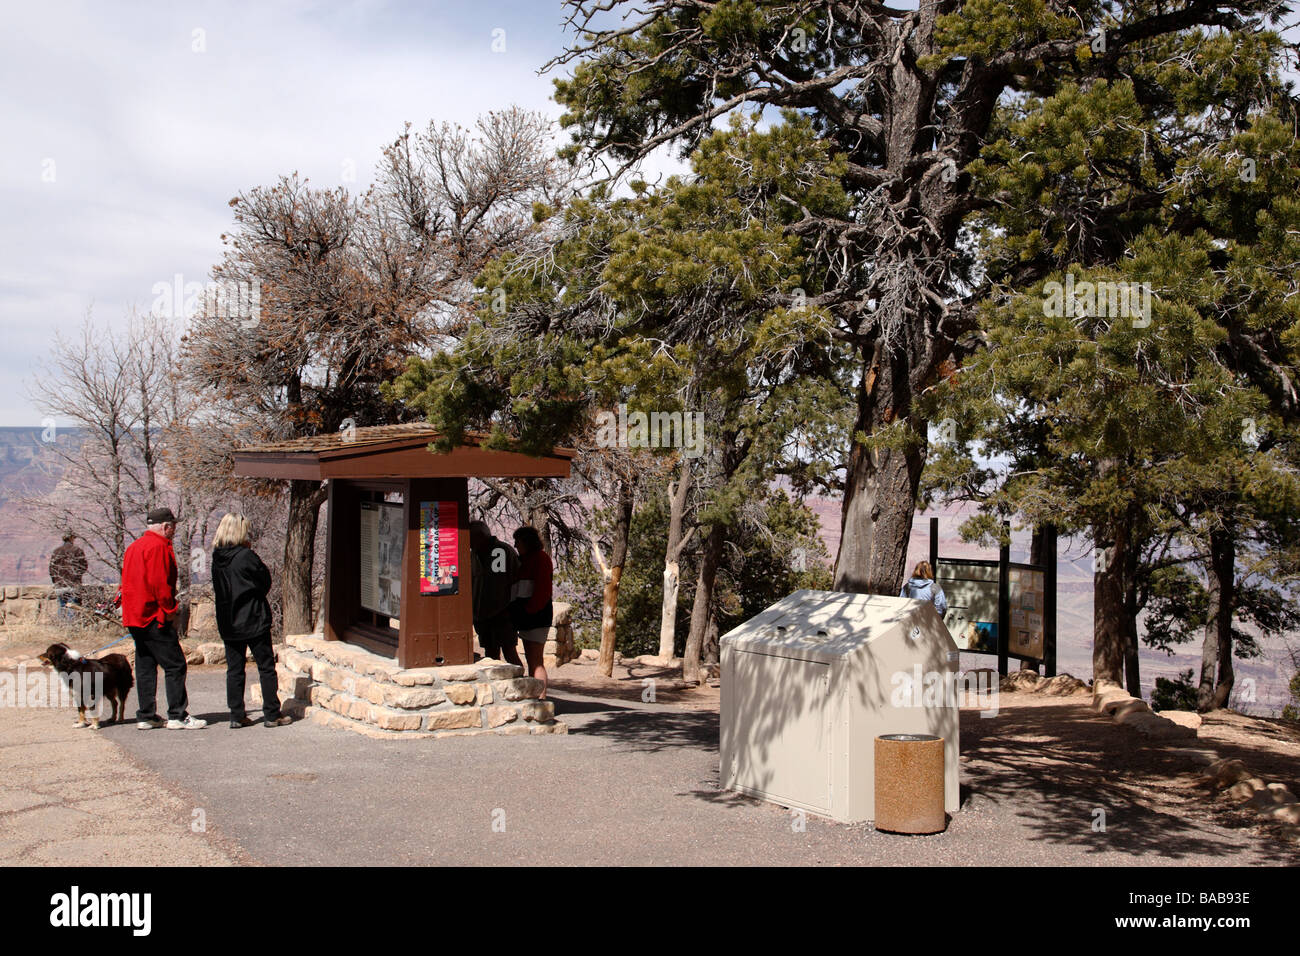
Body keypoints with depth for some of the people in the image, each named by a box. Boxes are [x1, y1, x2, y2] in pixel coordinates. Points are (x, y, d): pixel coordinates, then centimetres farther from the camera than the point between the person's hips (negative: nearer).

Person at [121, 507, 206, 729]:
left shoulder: (134, 546, 18)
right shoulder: (158, 546, -12)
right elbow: (159, 582, -20)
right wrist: (170, 611, -12)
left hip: (134, 617, 10)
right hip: (154, 618, -10)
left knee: (145, 667, 12)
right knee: (175, 665, -6)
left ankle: (146, 717, 14)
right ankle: (177, 716, -7)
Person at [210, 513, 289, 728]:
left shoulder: (217, 558, 2)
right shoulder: (246, 556, -15)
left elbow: (218, 589, 13)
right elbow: (266, 582, -5)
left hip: (228, 624, 5)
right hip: (254, 621, -5)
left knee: (234, 669, 10)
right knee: (266, 667, 4)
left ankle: (237, 716, 11)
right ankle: (272, 714, 6)